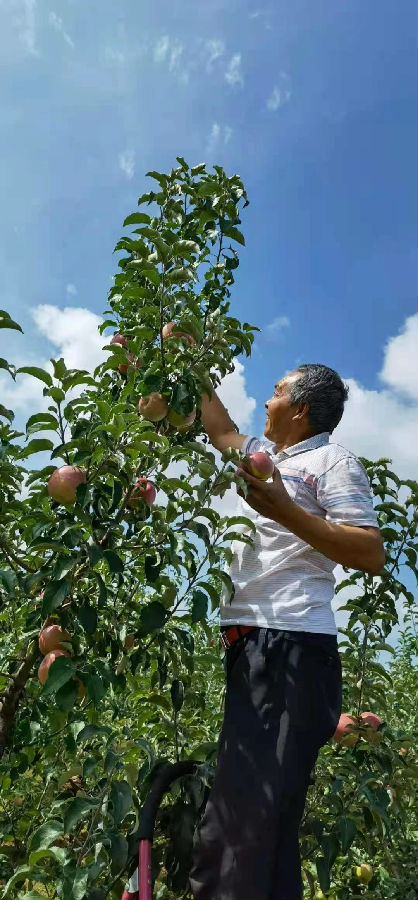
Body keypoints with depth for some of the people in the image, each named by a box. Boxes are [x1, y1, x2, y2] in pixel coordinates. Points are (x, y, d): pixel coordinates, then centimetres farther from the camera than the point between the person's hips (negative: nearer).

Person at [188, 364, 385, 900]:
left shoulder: (331, 461, -2)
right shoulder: (265, 456, 22)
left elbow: (372, 556, -12)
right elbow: (219, 428, 38)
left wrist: (286, 513, -21)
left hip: (291, 645, -8)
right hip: (249, 641, 8)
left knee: (257, 807, -10)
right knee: (238, 801, 10)